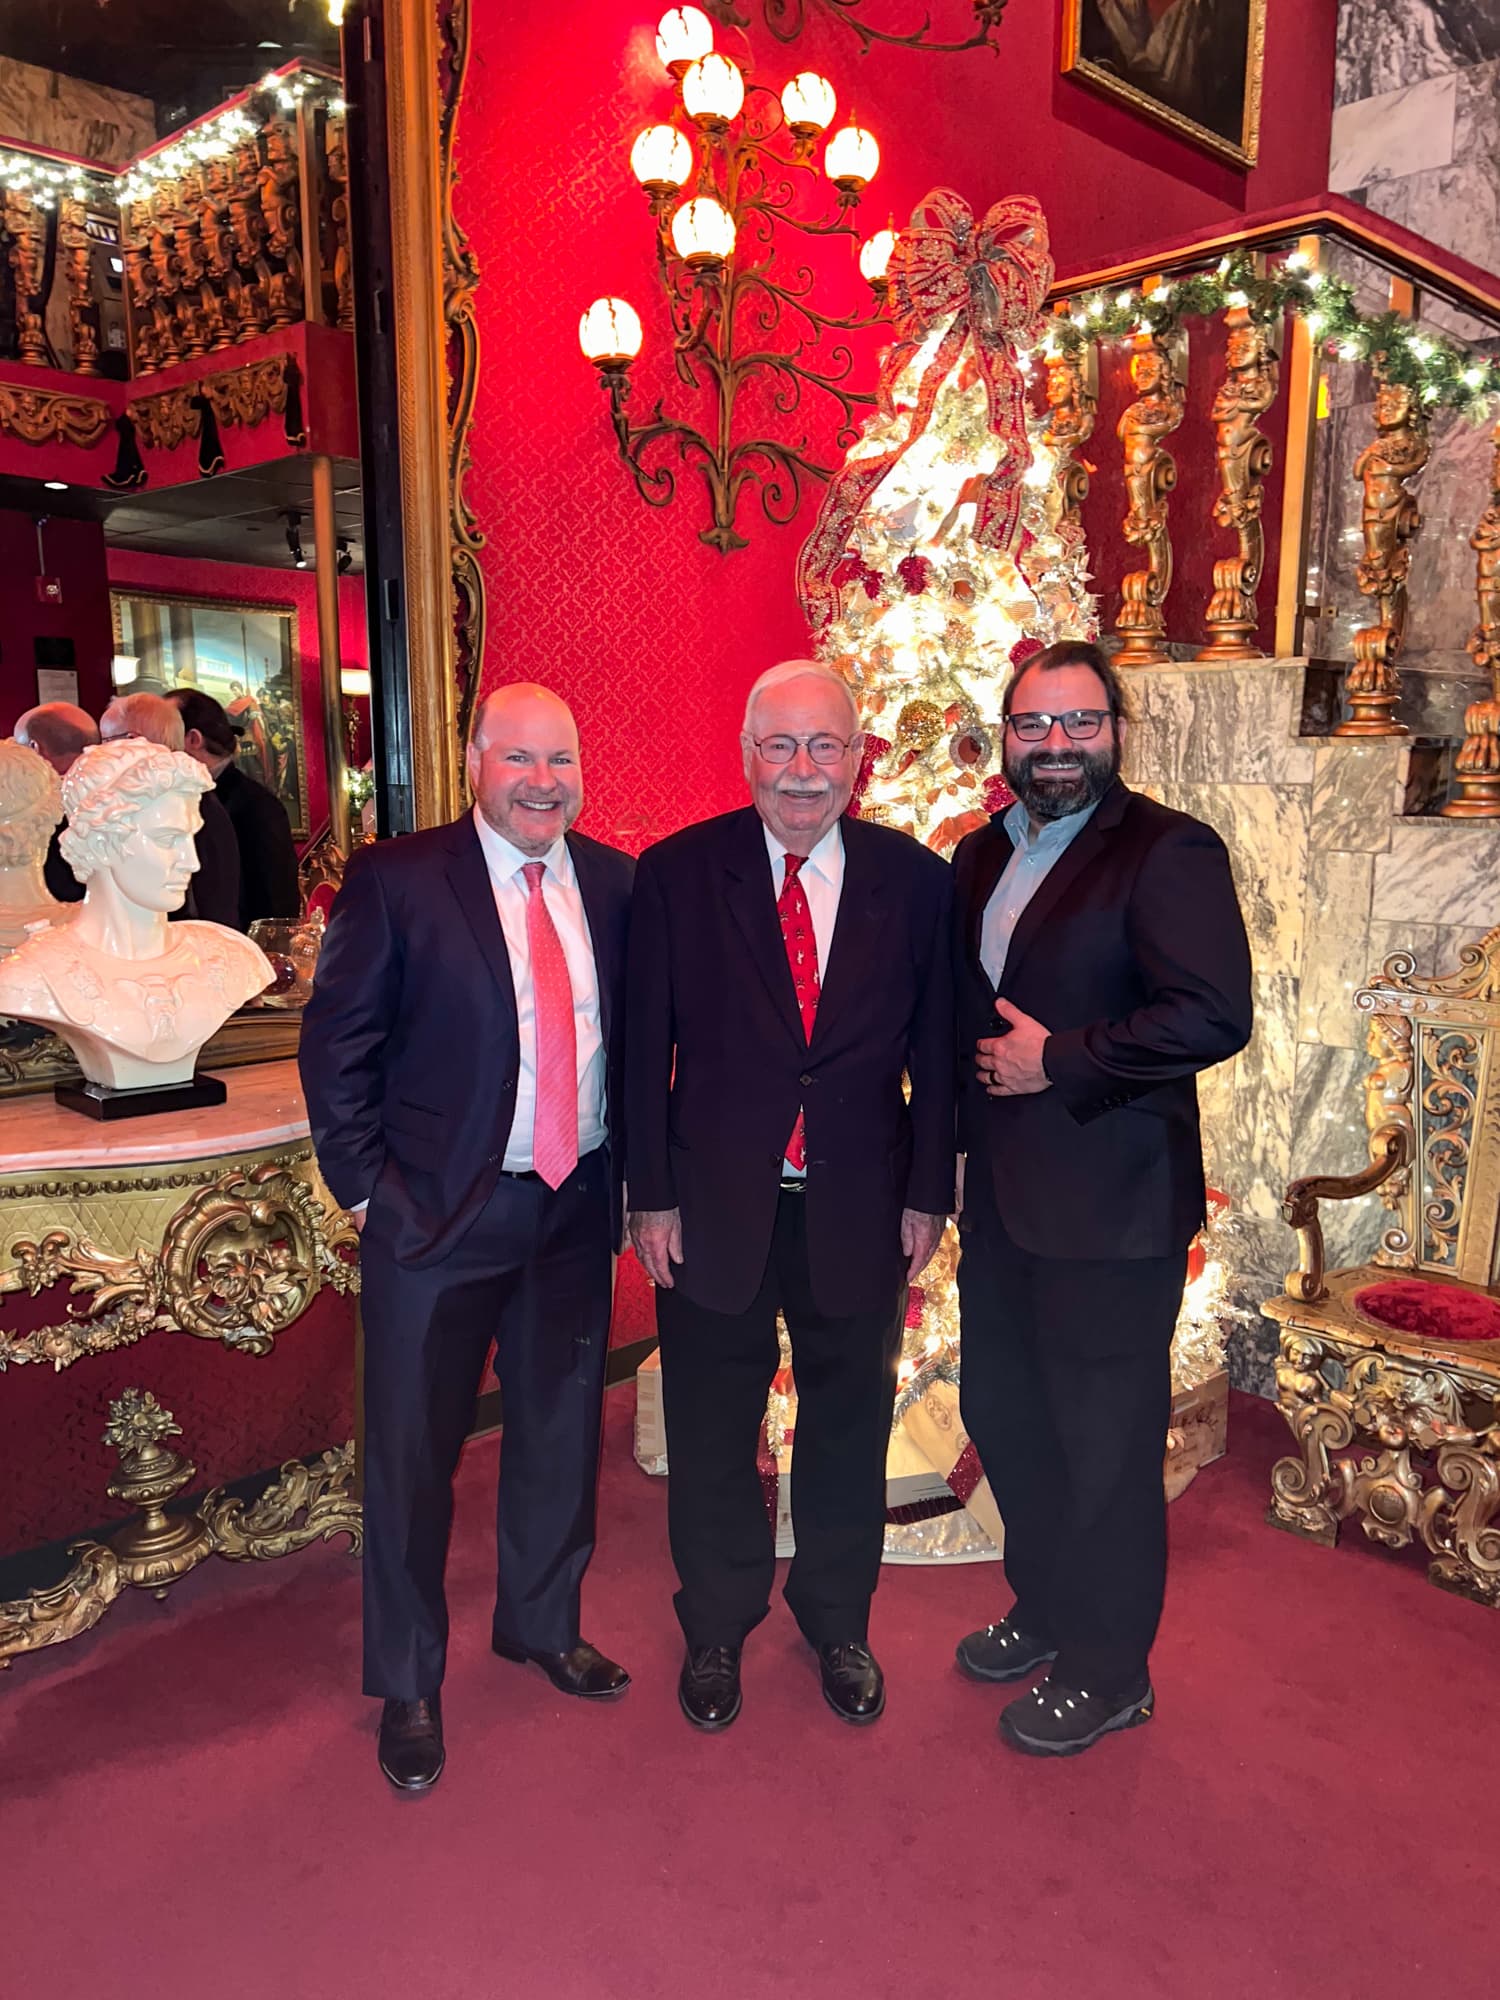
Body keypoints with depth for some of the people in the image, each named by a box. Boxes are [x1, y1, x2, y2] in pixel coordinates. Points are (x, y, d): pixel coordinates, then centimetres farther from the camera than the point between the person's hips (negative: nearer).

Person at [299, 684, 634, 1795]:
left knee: (561, 1432, 19)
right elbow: (336, 1043, -7)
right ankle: (408, 1685, 31)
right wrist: (368, 1186, -9)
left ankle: (543, 1623, 44)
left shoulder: (616, 882, 3)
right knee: (412, 1451, 9)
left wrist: (628, 1168, 5)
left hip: (577, 1204, 4)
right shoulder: (397, 880, -9)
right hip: (440, 1208, -4)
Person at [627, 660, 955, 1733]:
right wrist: (651, 1195, -5)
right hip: (716, 1206, -1)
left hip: (860, 1207, 1)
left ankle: (839, 1624, 42)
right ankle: (716, 1631, 40)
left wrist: (928, 1194, -1)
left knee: (849, 1426, 17)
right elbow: (644, 1048, -4)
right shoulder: (676, 874, -5)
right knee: (712, 1434, 15)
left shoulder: (916, 879, -2)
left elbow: (936, 1049, 1)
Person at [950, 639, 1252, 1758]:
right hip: (1003, 1194, 8)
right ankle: (1045, 1611, 43)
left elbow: (1214, 1016, -23)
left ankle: (1107, 1674, 29)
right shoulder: (982, 857, 11)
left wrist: (1057, 1061, -19)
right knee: (1003, 1417, 20)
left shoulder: (1169, 852, -13)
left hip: (1109, 1203, -8)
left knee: (1104, 1444, 7)